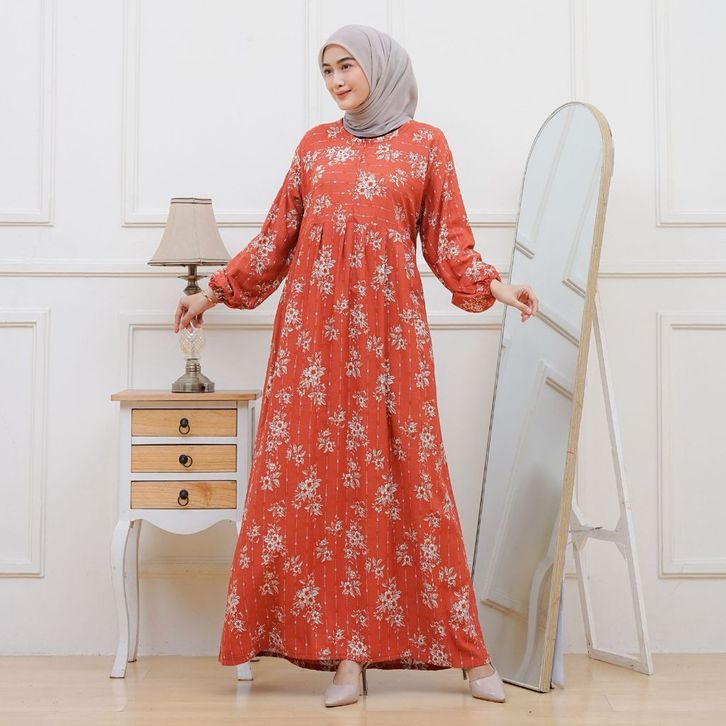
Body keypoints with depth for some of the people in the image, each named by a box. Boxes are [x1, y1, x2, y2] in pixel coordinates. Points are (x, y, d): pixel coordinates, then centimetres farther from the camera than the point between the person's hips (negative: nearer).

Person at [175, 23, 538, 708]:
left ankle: (469, 651, 5)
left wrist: (494, 285, -8)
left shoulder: (425, 144, 10)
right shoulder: (315, 145, 15)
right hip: (314, 327, 2)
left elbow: (448, 242, 8)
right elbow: (276, 238, 17)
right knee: (319, 478, -4)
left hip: (389, 326, -2)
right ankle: (346, 651, 3)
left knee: (406, 476, -4)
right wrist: (212, 291, 15)